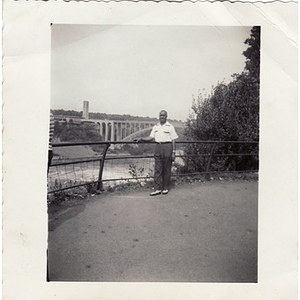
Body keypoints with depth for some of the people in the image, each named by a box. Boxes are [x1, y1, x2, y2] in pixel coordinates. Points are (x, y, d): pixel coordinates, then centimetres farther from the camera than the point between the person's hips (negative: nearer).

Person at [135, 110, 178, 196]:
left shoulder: (170, 127, 2)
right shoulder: (155, 127, 14)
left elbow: (173, 140, -1)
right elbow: (151, 138, 11)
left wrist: (173, 152, -6)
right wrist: (141, 139, -3)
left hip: (167, 147, -4)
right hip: (158, 147, 4)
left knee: (166, 169, 2)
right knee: (157, 169, 0)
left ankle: (166, 188, 13)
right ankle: (157, 189, 2)